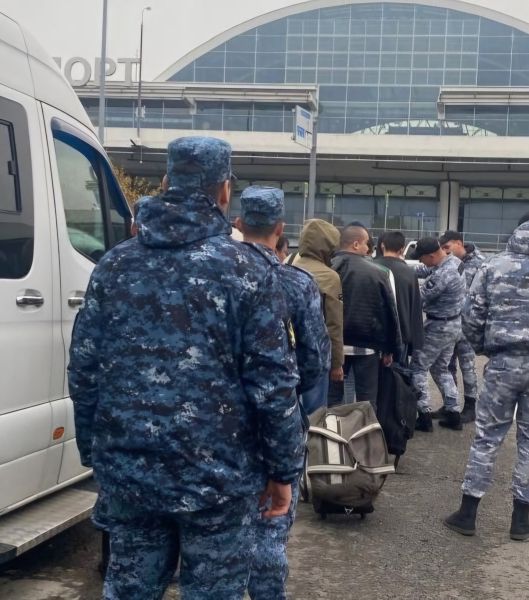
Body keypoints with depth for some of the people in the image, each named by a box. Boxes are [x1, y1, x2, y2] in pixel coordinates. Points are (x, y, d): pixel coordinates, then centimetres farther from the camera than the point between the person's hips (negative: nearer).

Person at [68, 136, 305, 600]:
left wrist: (94, 454, 17)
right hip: (218, 473, -4)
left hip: (127, 470, 4)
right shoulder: (247, 268, -7)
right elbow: (273, 383, -10)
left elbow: (84, 372, 7)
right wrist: (283, 471, -1)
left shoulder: (115, 265, 5)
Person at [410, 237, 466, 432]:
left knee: (417, 368, 3)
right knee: (441, 369, 21)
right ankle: (453, 414, 23)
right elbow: (427, 270, 13)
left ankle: (424, 416, 4)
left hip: (439, 327, -9)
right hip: (453, 324, 9)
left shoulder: (442, 275, -30)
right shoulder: (454, 261, 0)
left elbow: (419, 298, -20)